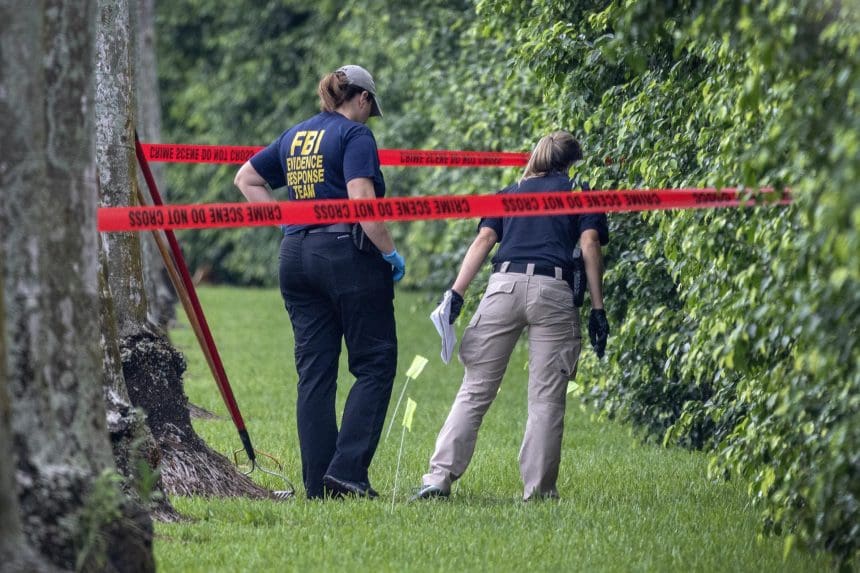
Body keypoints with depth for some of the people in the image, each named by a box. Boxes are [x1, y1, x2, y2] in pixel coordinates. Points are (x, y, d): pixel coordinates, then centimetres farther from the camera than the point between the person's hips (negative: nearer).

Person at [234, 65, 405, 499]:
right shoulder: (354, 134, -5)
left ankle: (317, 484, 5)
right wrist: (390, 252, -8)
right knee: (375, 365, -1)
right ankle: (346, 469, -13)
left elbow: (246, 179, 26)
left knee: (314, 372, 7)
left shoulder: (295, 136, 16)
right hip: (347, 253, -7)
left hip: (296, 257, 7)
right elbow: (361, 201, -17)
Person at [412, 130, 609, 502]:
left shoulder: (509, 193, 25)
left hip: (504, 285, 2)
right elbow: (590, 245, 4)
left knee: (475, 391, 1)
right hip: (554, 289, -2)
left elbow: (484, 239, 11)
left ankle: (439, 477, -9)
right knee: (546, 398, 2)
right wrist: (597, 310, 2)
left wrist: (456, 294, 3)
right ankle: (538, 490, 0)